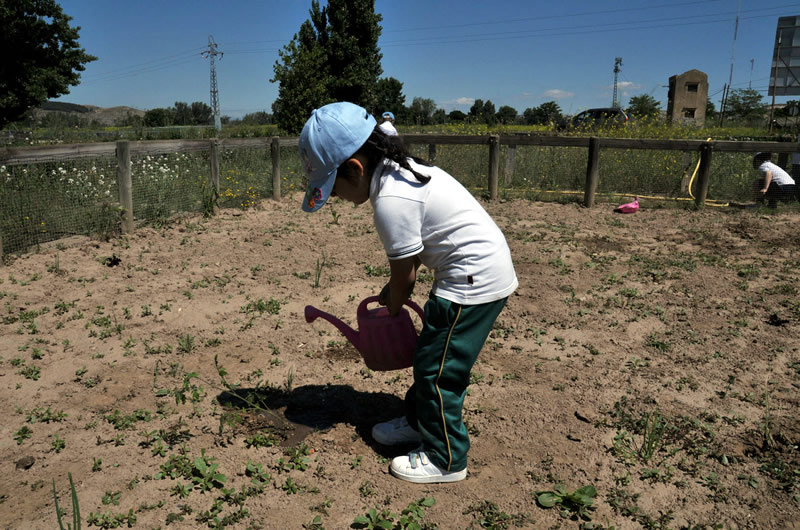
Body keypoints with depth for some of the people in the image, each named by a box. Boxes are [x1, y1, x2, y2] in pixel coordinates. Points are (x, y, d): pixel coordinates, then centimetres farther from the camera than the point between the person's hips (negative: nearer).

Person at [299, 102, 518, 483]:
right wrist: (391, 292, 9)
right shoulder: (399, 169, 5)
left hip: (476, 278, -10)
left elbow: (404, 275, -12)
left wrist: (393, 308, 6)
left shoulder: (390, 201, -24)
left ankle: (445, 460, 18)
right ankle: (418, 421, 41)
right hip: (483, 269, 10)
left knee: (439, 370, 2)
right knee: (429, 355, 21)